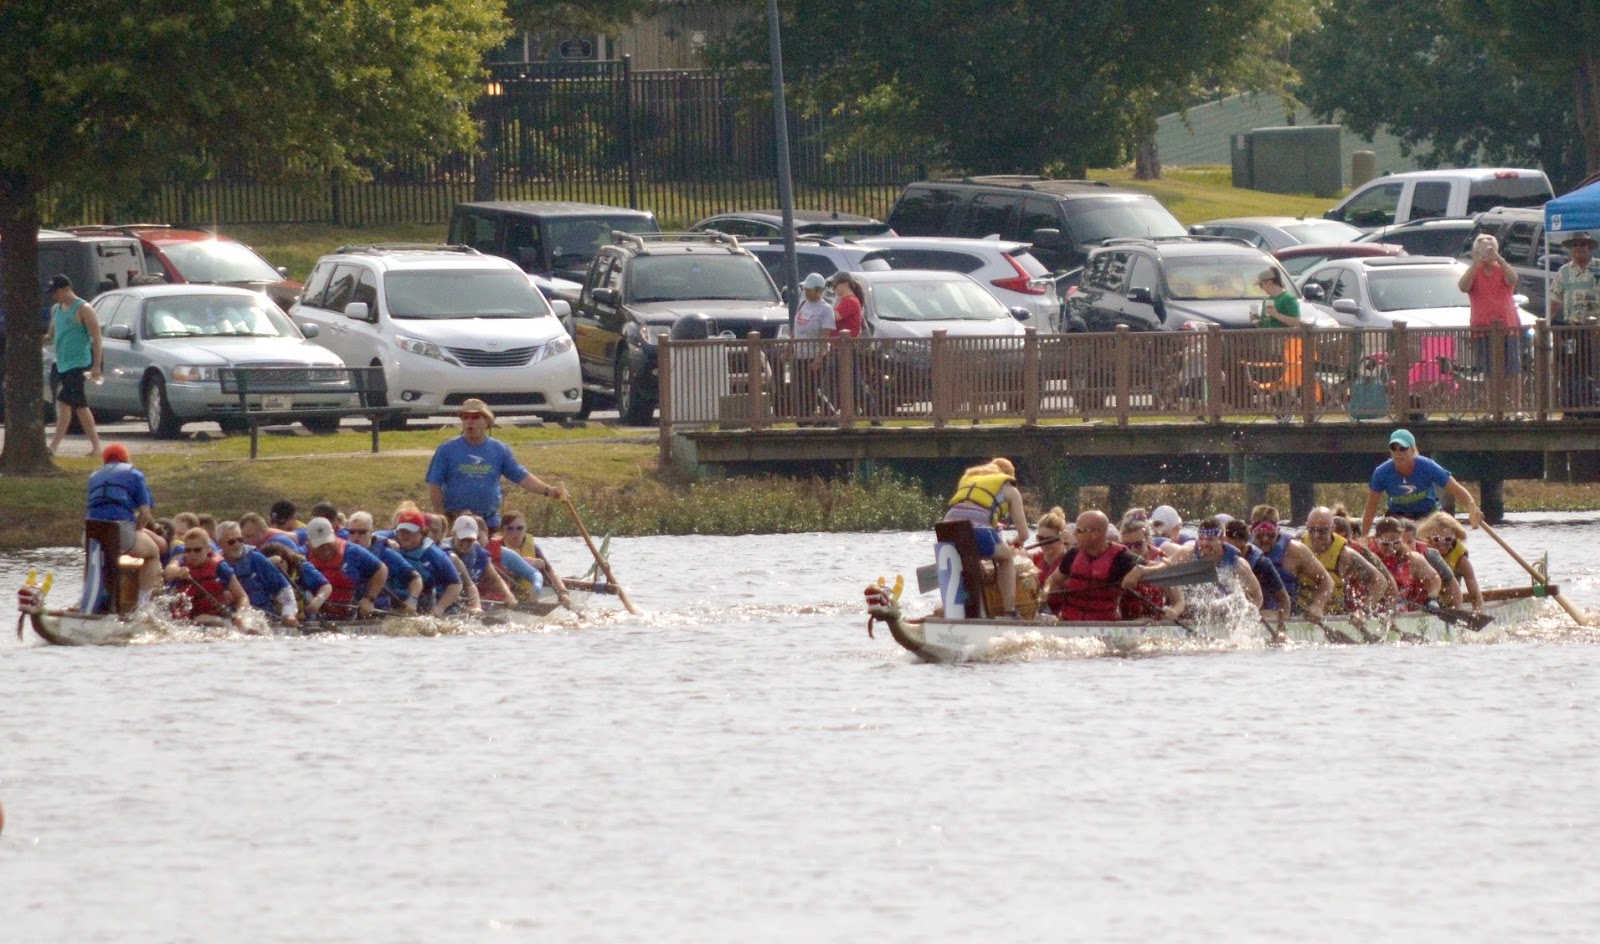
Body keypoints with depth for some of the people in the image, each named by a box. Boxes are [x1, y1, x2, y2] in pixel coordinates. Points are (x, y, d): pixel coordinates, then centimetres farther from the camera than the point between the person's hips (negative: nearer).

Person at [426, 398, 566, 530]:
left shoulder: (500, 450, 3)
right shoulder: (447, 450, -3)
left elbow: (522, 477, 1)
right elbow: (434, 485, -2)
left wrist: (547, 490, -12)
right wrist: (441, 515, -8)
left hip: (490, 522, 2)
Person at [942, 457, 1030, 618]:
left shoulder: (967, 478, 35)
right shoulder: (1009, 489, 23)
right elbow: (1024, 534, 22)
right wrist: (1015, 544, 45)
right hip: (978, 531, -4)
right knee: (1007, 557, 25)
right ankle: (1009, 612, 17)